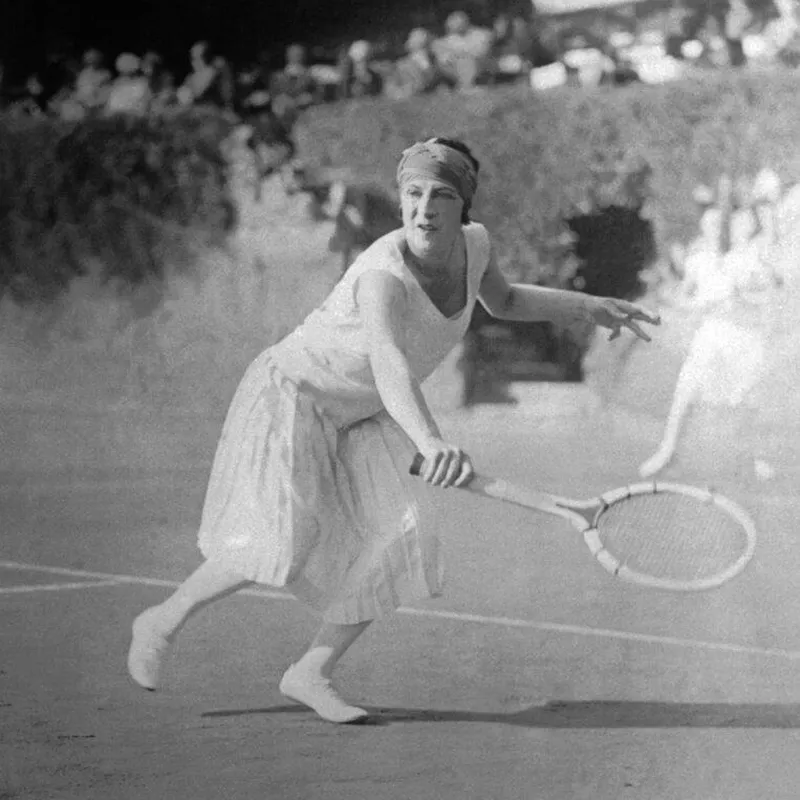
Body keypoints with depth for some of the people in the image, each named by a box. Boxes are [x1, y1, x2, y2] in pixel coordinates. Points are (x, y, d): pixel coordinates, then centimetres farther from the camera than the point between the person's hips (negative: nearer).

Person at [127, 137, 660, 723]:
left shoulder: (474, 243, -12)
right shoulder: (385, 277, -37)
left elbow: (503, 301, 14)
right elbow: (392, 369, -56)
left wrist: (589, 307, 5)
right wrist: (431, 442, -74)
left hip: (366, 419, 7)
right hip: (294, 391, -7)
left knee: (393, 548, -7)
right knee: (281, 543, -20)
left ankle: (311, 674, 10)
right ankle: (164, 621, 5)